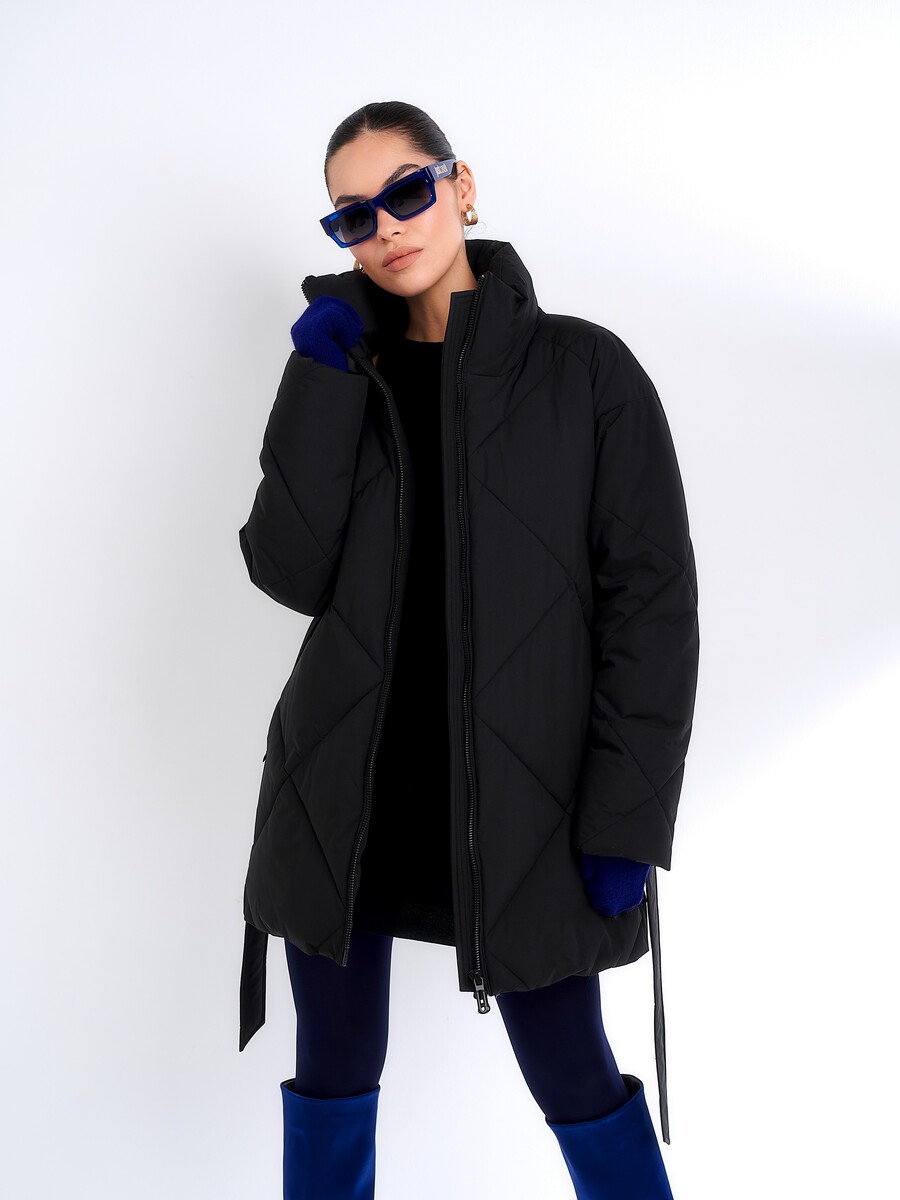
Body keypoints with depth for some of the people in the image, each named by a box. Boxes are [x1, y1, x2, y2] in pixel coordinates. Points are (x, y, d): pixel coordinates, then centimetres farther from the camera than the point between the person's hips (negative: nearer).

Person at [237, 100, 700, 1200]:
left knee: (573, 1080, 9)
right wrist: (322, 380, -11)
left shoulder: (585, 369, -3)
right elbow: (289, 573, -5)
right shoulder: (346, 376, 8)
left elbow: (650, 600, -6)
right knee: (332, 1075, 16)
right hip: (343, 794, 4)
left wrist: (627, 818, -12)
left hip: (520, 806, -3)